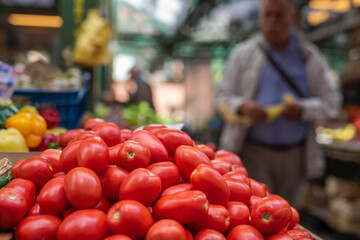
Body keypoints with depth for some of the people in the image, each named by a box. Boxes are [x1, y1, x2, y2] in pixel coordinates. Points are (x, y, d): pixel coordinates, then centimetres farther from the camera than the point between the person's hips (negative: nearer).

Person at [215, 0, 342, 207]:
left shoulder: (309, 56, 8)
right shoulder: (243, 54, 5)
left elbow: (332, 103, 6)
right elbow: (223, 96, 4)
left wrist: (302, 109, -14)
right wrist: (243, 107, -17)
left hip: (294, 154, 2)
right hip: (253, 152, -2)